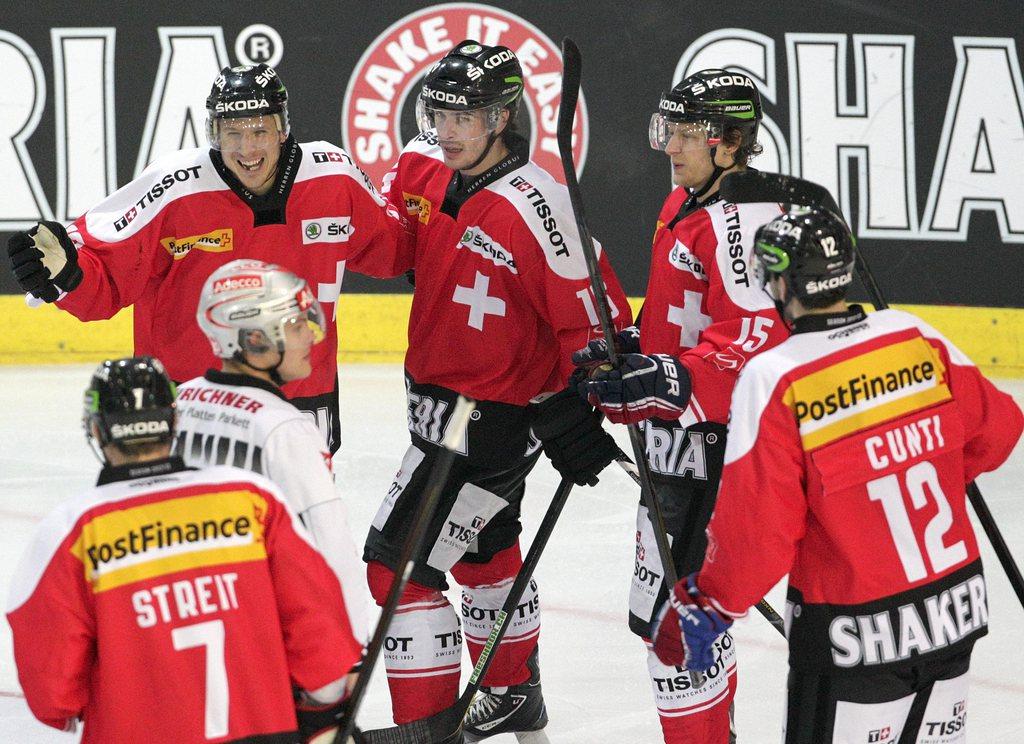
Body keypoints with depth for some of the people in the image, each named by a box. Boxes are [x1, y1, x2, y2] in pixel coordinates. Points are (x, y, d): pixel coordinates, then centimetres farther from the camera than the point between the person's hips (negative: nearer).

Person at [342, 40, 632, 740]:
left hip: (495, 417, -9)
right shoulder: (421, 167, -4)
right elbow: (389, 250, 11)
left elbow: (594, 318, -21)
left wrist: (576, 412, -20)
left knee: (399, 564, -11)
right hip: (437, 394, 9)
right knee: (483, 548, 27)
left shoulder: (536, 207, -27)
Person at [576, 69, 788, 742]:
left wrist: (669, 381, -32)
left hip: (713, 446, -11)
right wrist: (628, 350, 11)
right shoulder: (684, 207, 14)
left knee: (668, 611, -11)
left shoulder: (741, 218, -19)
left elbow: (756, 338, -28)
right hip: (677, 436, 11)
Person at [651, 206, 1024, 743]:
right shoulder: (916, 338, -1)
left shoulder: (774, 380, -17)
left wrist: (707, 607, -2)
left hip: (854, 636, -5)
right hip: (957, 609, 6)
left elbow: (755, 533, -17)